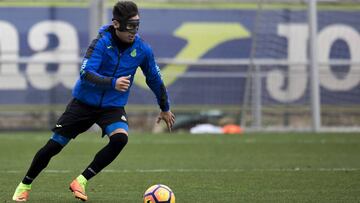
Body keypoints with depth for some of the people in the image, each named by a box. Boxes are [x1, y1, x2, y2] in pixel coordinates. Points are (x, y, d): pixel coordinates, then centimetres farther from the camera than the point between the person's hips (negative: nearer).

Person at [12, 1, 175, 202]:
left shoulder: (142, 49, -7)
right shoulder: (102, 42, -18)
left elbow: (155, 79, 9)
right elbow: (86, 73, -27)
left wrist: (165, 109, 18)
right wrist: (113, 83, -41)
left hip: (113, 107, 2)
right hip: (84, 103, -2)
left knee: (120, 138, -29)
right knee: (54, 145, -2)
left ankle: (81, 181, -14)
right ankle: (25, 185, 21)